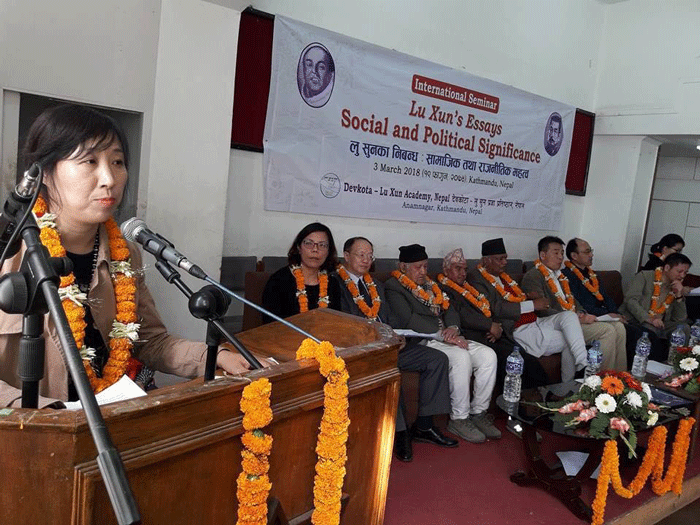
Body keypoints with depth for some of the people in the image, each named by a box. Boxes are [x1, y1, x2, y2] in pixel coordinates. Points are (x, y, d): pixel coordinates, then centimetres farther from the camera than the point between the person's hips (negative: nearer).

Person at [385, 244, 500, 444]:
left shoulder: (430, 284, 23)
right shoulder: (393, 287, -3)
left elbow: (449, 310, 18)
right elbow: (409, 320, -15)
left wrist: (453, 328, -6)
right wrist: (443, 335, -20)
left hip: (446, 337, 8)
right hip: (420, 341, -8)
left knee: (488, 355, -13)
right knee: (461, 357, -32)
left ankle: (478, 413, -2)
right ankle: (459, 418, -17)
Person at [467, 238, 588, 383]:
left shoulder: (503, 276, 21)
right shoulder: (476, 278, -8)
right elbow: (497, 308, -19)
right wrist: (533, 305, -15)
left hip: (535, 321, 8)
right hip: (518, 331, -8)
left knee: (569, 316, -14)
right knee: (570, 339, -14)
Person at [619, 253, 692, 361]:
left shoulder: (676, 288, 18)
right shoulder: (645, 276, 2)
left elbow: (680, 319, 12)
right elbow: (630, 300, -13)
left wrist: (679, 296, -1)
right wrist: (649, 319, -25)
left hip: (657, 327, 6)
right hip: (633, 320, -6)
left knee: (684, 329, -18)